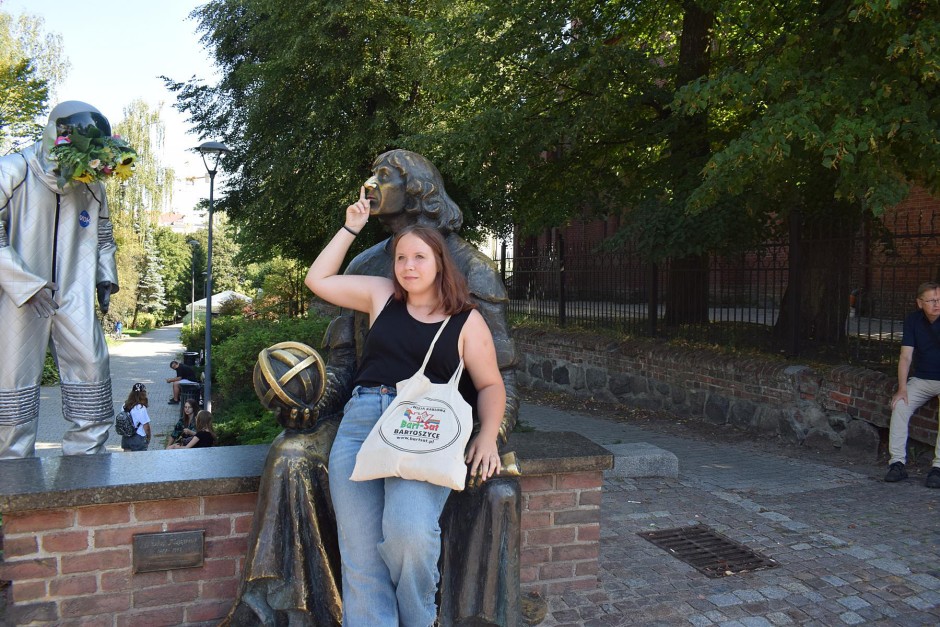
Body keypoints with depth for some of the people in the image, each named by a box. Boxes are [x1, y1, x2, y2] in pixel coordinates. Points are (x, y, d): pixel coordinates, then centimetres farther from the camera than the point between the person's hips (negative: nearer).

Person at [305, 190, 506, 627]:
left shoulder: (466, 321, 10)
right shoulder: (382, 295, 18)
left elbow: (490, 385, 10)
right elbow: (318, 280, 24)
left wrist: (488, 435, -6)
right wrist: (351, 228, 23)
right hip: (361, 420, 3)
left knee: (408, 532, -26)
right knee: (361, 554, -11)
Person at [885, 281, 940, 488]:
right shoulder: (913, 320, -2)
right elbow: (906, 357, -4)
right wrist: (902, 389, -13)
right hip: (921, 379, 3)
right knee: (900, 406, -20)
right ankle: (897, 463, -17)